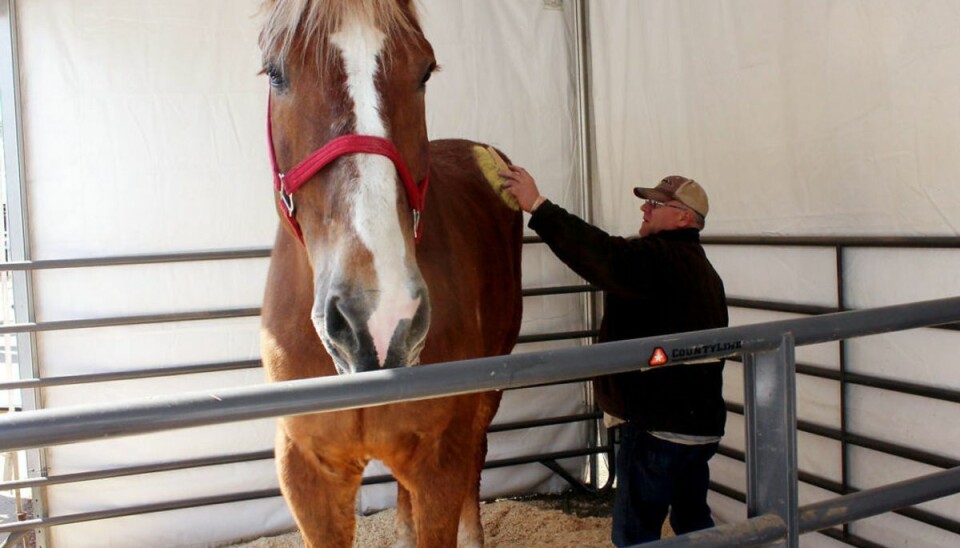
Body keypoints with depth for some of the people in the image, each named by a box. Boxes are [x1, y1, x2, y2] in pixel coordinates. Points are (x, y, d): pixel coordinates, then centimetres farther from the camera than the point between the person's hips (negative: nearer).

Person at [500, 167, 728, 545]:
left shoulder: (660, 259, -17)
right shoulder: (704, 270, 17)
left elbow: (603, 257, -32)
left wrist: (538, 206, -31)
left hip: (658, 426, -10)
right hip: (701, 424, 10)